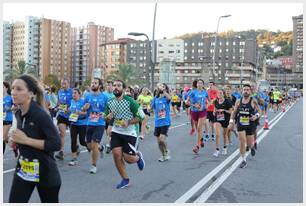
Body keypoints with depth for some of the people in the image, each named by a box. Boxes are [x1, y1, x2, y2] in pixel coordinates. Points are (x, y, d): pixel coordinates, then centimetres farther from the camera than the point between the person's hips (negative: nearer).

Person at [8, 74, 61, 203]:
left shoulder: (41, 114, -22)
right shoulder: (18, 113, 1)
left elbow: (56, 144, -26)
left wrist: (25, 140, -25)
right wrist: (16, 140, 0)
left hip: (44, 169, -6)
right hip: (23, 167, 7)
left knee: (50, 201, 14)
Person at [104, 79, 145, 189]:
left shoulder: (130, 101, -16)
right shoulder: (110, 102, 1)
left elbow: (141, 116, -13)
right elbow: (106, 117, 13)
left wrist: (128, 122, -24)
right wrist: (108, 117, -11)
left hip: (129, 133, -4)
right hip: (116, 132, 4)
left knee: (128, 159, -4)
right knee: (116, 155, -6)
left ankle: (138, 156, 34)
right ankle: (125, 180, 14)